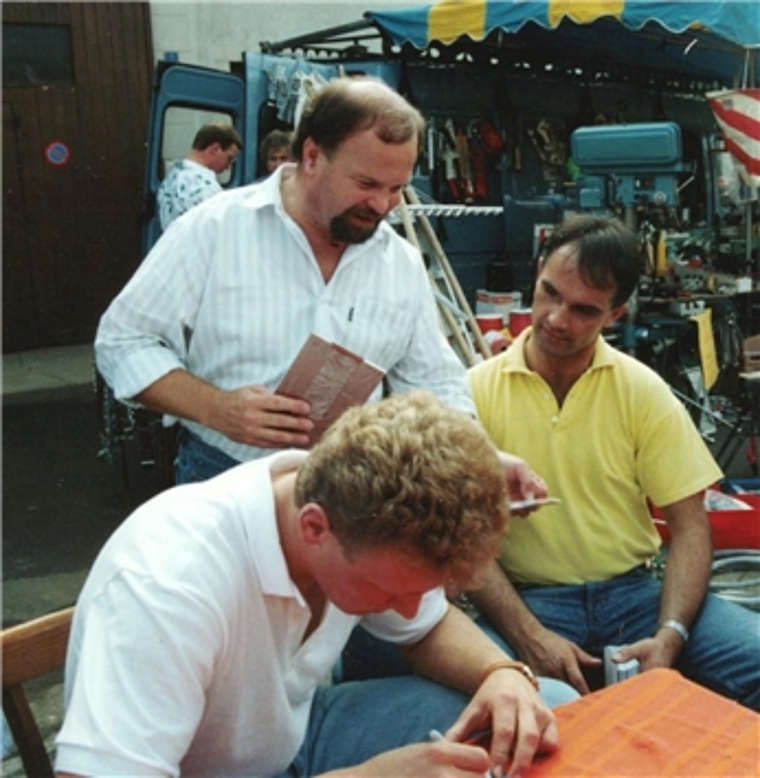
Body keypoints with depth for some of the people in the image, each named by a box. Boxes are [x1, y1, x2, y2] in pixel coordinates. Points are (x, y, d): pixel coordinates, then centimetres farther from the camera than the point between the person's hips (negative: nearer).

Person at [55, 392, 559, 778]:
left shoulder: (372, 525, -17)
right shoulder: (169, 582, -36)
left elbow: (429, 627, 2)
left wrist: (504, 674, -21)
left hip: (297, 732, 5)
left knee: (549, 704, -8)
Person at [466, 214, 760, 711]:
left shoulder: (644, 391, 2)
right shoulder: (477, 390, -3)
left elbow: (690, 525, 2)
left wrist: (669, 636, -15)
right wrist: (528, 636, -19)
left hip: (634, 592, 3)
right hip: (527, 600, -2)